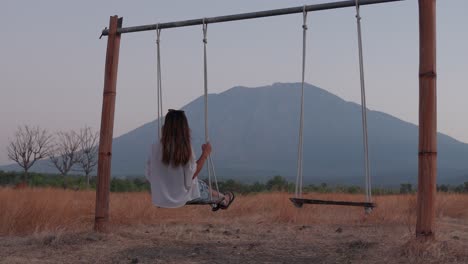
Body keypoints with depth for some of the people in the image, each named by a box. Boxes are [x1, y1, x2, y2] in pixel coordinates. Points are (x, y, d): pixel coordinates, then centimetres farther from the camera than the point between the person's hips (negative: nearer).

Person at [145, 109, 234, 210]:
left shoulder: (155, 148, -14)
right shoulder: (186, 150, -22)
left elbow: (149, 175, -4)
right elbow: (190, 177, -11)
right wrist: (205, 154, -4)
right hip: (180, 199, -3)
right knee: (203, 186, 28)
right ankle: (223, 200, 55)